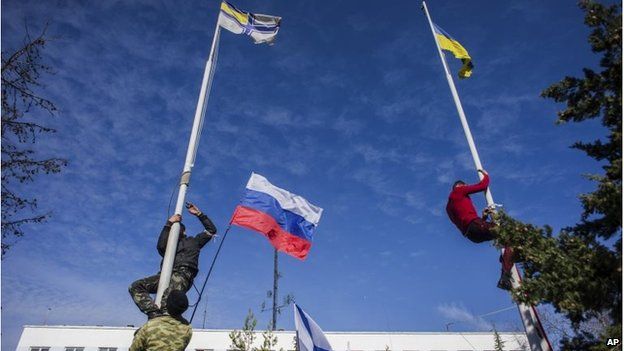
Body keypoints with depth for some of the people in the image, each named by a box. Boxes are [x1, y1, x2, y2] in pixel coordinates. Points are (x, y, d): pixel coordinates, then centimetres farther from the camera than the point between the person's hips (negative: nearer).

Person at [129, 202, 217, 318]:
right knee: (135, 287, -18)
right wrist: (169, 224, 7)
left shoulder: (193, 241, 31)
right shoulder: (169, 243, 33)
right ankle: (154, 313, -33)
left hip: (183, 273, -4)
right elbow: (160, 247, 7)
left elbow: (212, 230, 28)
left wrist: (198, 214, 24)